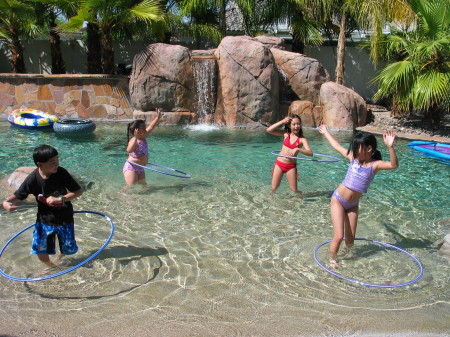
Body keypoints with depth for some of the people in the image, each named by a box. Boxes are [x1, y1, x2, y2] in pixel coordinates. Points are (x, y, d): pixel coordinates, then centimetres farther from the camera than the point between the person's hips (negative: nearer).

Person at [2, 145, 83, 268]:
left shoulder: (61, 173, -21)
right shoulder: (33, 178, -18)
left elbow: (79, 191, -17)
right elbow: (18, 195, -5)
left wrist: (59, 199, -28)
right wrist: (6, 202, -26)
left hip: (64, 218, 0)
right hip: (44, 218, 1)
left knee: (69, 249, 9)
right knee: (40, 249, 1)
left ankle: (59, 257, 47)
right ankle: (50, 266, 35)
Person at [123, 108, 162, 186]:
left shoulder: (143, 137, 3)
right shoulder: (134, 141, -23)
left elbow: (151, 127, 17)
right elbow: (129, 150, -46)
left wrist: (158, 117, 14)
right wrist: (135, 138, -56)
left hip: (140, 168, 9)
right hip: (131, 168, -9)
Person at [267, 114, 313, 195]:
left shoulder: (302, 139, -8)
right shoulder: (286, 134, 0)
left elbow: (310, 153, -20)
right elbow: (269, 130, -6)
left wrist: (297, 149, -36)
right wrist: (282, 121, -12)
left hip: (291, 166, -2)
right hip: (279, 163, 2)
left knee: (294, 190, 2)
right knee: (274, 188, 6)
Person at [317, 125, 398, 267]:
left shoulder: (375, 165, -11)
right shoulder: (354, 158, -5)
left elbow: (394, 165, -31)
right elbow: (337, 146, 10)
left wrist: (390, 147, -48)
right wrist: (325, 132, 22)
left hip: (353, 205, 1)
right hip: (338, 200, -1)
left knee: (350, 238, 9)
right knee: (339, 236, -10)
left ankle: (346, 249, 44)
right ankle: (332, 259, 15)